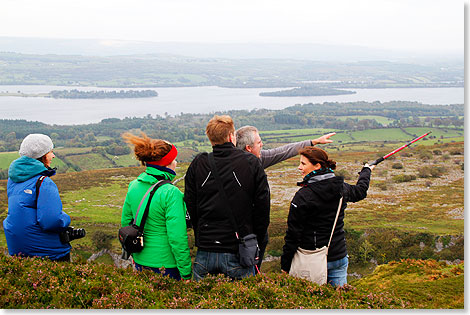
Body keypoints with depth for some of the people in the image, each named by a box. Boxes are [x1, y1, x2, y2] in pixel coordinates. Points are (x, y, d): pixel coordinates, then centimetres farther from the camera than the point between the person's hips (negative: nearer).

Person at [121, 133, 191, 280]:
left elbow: (126, 223, 12)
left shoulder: (134, 186, 2)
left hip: (140, 262, 7)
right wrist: (186, 274, -13)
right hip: (165, 266, -7)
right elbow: (178, 238, -20)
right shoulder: (171, 193, -19)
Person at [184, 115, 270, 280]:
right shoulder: (251, 163, -4)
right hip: (238, 254, -2)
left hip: (205, 252, 2)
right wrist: (254, 242, 7)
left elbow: (190, 205, 5)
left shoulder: (197, 164, 1)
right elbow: (263, 205, -2)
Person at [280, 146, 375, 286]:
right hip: (339, 256, 6)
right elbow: (360, 191, 26)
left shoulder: (303, 196, -17)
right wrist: (366, 171, 47)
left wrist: (285, 266, -5)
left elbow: (293, 234, -13)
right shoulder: (341, 187, 1)